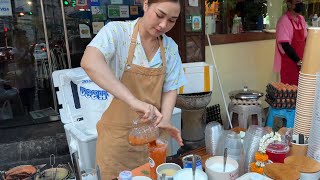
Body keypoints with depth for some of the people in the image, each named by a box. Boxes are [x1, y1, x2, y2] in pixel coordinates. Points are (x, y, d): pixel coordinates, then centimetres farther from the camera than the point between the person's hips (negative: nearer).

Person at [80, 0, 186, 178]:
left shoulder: (170, 47, -1)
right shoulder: (117, 31, -16)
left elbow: (170, 89, 4)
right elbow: (89, 62, -34)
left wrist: (165, 120, -14)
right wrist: (133, 100, -43)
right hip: (119, 135, -4)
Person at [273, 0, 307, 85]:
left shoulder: (301, 19, 9)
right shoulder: (284, 20, -14)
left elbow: (304, 39, 15)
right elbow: (285, 45, -19)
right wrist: (298, 61, -18)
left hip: (301, 62, 7)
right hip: (288, 63, -7)